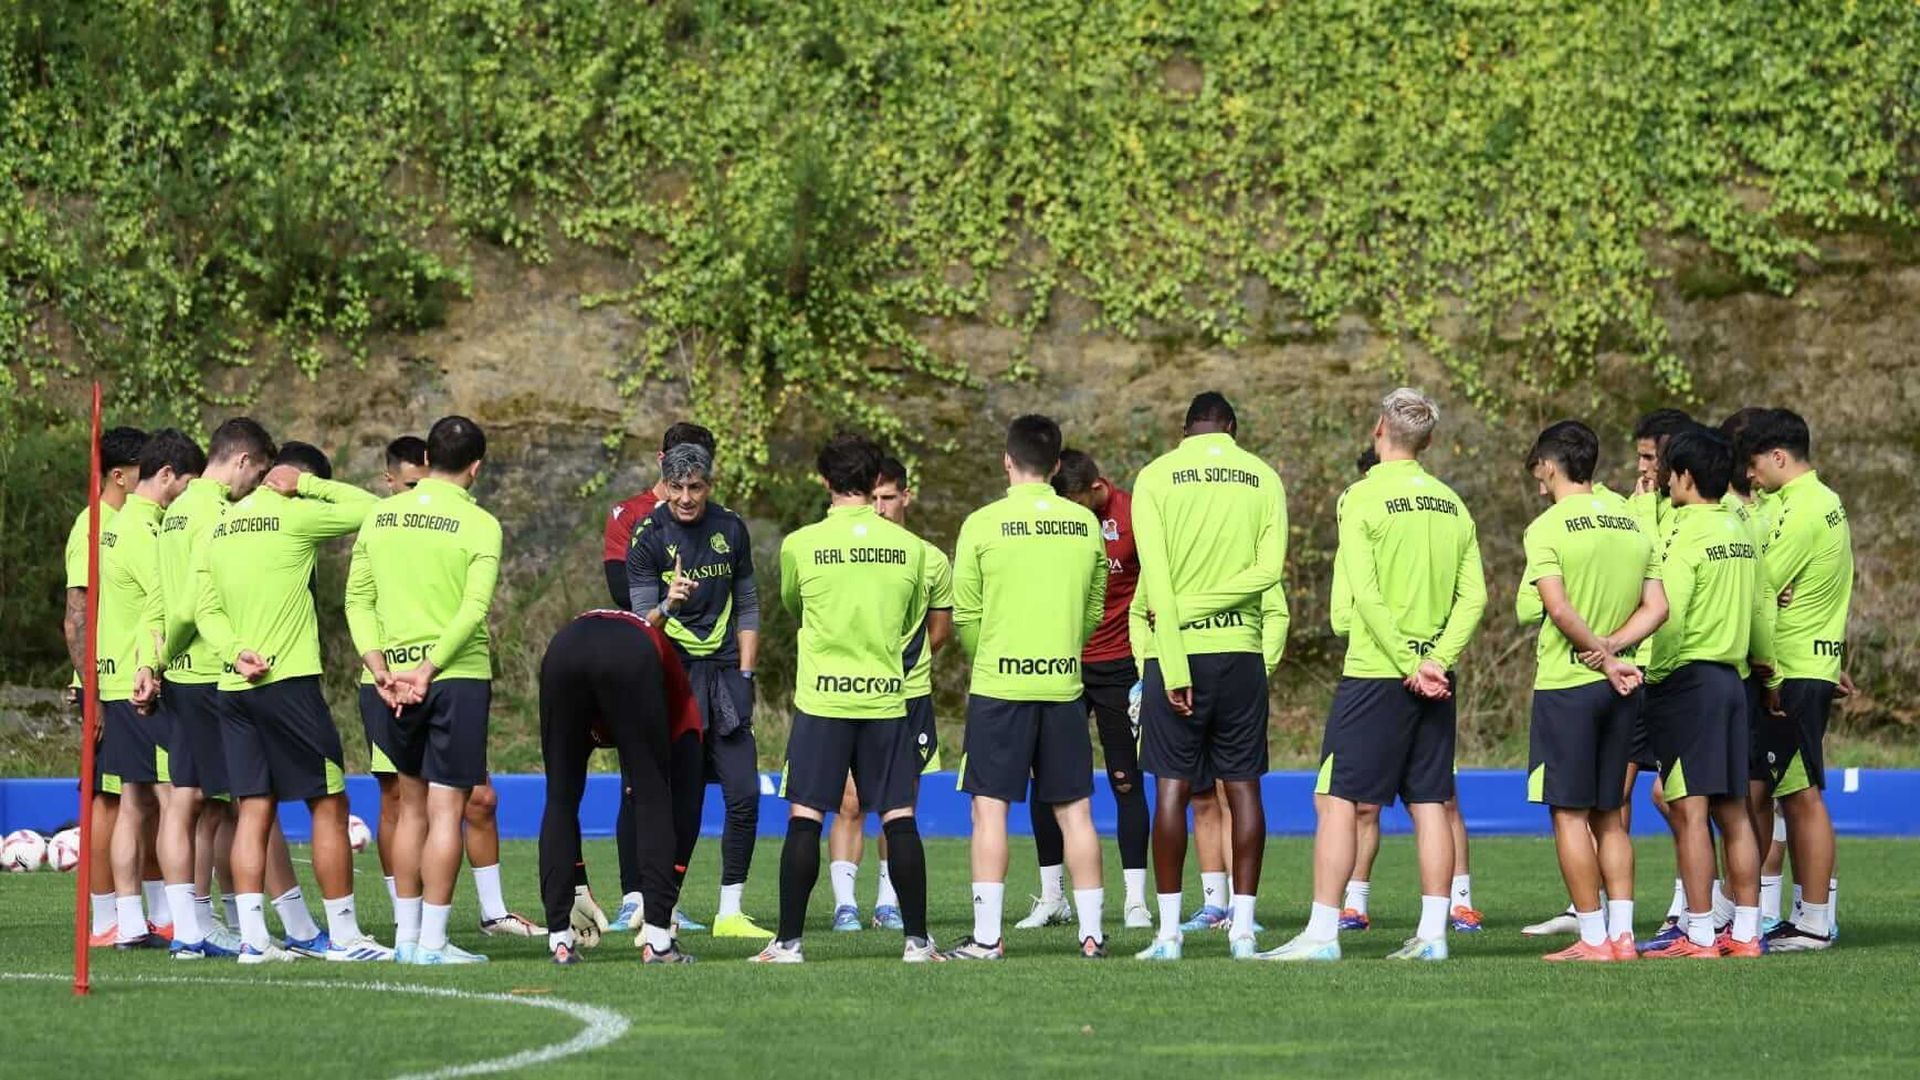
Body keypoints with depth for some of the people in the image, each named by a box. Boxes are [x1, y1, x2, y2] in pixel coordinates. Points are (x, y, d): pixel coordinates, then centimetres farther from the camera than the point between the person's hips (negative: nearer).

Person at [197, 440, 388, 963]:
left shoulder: (223, 526, 13)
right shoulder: (294, 517, -7)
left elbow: (207, 609, 9)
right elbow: (370, 509, 0)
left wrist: (236, 652, -3)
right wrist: (308, 485, 3)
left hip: (235, 686, 7)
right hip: (288, 680, -7)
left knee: (254, 809, 5)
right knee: (329, 804, 1)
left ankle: (253, 937, 0)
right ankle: (343, 934, 2)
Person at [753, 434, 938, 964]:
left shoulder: (800, 545, -4)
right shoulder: (910, 547, 2)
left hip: (822, 698, -2)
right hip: (887, 697, 2)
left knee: (804, 819, 1)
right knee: (899, 820, 3)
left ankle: (789, 940, -1)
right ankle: (917, 940, 3)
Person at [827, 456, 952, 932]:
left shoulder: (931, 560, 6)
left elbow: (940, 628, 17)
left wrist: (905, 659, 6)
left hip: (910, 696, 2)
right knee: (850, 803, -8)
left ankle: (889, 903, 12)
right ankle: (845, 904, -5)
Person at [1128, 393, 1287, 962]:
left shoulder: (1156, 477, -1)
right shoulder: (1264, 478, 6)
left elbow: (1156, 577, -8)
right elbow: (1269, 570, -4)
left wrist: (1174, 667, -10)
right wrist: (1193, 610, -5)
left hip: (1177, 651, -2)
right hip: (1241, 651, 2)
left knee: (1173, 787, 2)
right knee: (1242, 787, 6)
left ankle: (1168, 932, 0)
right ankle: (1243, 929, 4)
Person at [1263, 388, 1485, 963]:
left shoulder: (1363, 499, -8)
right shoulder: (1451, 505, 9)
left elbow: (1367, 595, -15)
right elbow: (1474, 596, 3)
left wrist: (1410, 666, -12)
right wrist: (1436, 660, -4)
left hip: (1376, 674, -6)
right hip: (1434, 681, 6)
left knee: (1336, 800, -2)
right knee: (1430, 803, 8)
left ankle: (1323, 932, -7)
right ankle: (1432, 934, 6)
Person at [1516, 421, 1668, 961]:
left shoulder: (1547, 528, -10)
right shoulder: (1633, 523, 9)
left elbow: (1559, 609, -21)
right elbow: (1656, 608, 4)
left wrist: (1600, 655, -11)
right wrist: (1614, 647, -4)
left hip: (1567, 684, -6)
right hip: (1621, 687, 6)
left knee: (1570, 813, -1)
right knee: (1609, 815, 13)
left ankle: (1593, 937, -3)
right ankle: (1622, 932, 7)